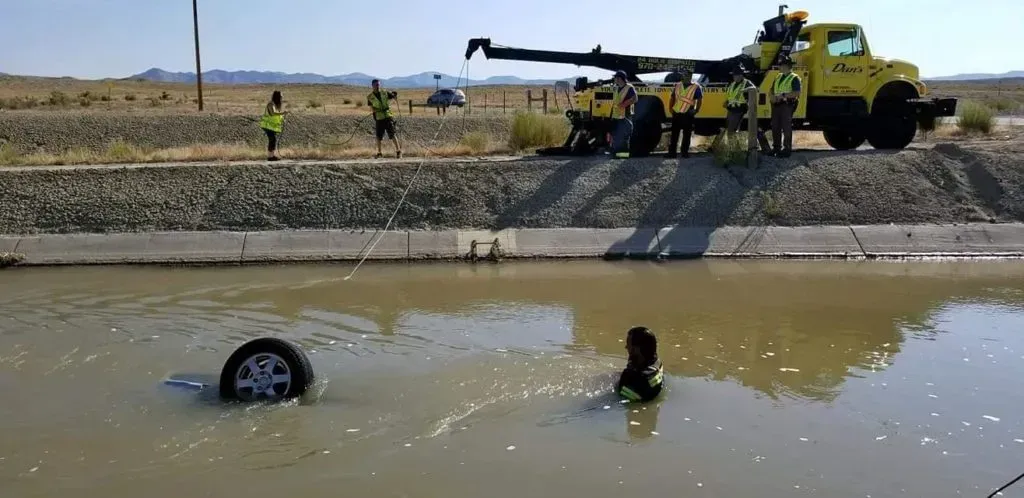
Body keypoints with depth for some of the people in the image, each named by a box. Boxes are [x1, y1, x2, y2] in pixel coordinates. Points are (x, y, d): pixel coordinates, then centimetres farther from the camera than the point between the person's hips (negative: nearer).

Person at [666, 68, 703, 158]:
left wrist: (696, 110, -11)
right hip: (676, 113, 4)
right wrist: (671, 108, 4)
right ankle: (672, 152, 9)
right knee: (674, 134, 5)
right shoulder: (678, 85, 9)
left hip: (687, 115, -3)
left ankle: (685, 152, 13)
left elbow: (699, 99, -4)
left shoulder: (696, 87, -3)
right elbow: (672, 97, 14)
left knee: (687, 134, 4)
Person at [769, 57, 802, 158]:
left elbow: (797, 93, -16)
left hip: (787, 105, -8)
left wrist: (783, 95, -23)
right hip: (776, 104, 8)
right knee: (775, 127, 10)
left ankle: (787, 149, 0)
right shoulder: (778, 77, 18)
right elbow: (772, 90, 21)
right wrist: (772, 96, -2)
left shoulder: (794, 78, -6)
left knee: (786, 128, -5)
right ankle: (776, 148, 20)